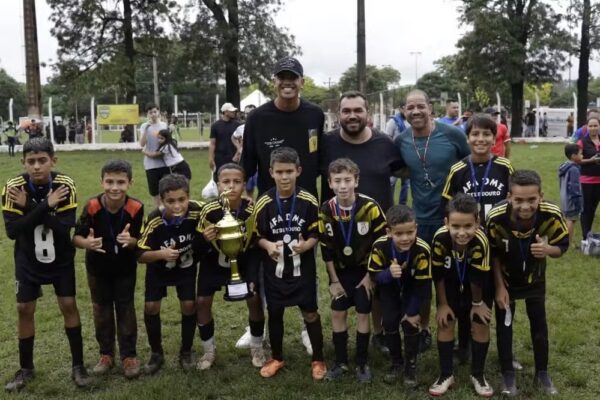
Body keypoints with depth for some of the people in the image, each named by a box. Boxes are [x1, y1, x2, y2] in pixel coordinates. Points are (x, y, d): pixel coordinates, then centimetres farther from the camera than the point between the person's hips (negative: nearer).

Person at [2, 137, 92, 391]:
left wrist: (30, 207, -32)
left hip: (60, 258, -1)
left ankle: (78, 366, 13)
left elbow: (65, 228, -27)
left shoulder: (65, 186, -21)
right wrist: (44, 206, -33)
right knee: (24, 310, 5)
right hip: (28, 260, 1)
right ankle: (26, 369, 23)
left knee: (69, 305, 0)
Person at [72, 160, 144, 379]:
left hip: (125, 268, -1)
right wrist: (86, 242, -39)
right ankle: (106, 354, 28)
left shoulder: (136, 208, -24)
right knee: (101, 309, 13)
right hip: (97, 267, 1)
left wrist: (130, 240, -38)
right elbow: (76, 237, -17)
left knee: (125, 309, 8)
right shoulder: (92, 206, -24)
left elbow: (139, 241, -16)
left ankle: (129, 355, 19)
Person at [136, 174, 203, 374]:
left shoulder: (197, 211, -29)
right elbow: (141, 256, -24)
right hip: (159, 267, 0)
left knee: (189, 305, -7)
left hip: (186, 266, 0)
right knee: (151, 307, -5)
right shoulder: (154, 221, -32)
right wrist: (161, 254, -41)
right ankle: (156, 353, 17)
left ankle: (186, 352, 15)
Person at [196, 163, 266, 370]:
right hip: (214, 260, 1)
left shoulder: (253, 210, -26)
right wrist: (205, 239, -36)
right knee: (203, 302, -3)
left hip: (245, 260, -1)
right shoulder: (209, 211, -26)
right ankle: (209, 351, 19)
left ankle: (257, 347, 19)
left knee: (254, 300, -6)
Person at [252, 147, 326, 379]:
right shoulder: (263, 203, -8)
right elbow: (257, 236, 0)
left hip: (303, 269, -1)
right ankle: (277, 358, 33)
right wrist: (268, 245, -20)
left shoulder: (309, 201, -10)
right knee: (275, 314, 14)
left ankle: (318, 359, 26)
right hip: (274, 269, 1)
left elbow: (317, 233, -2)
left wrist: (307, 244, -22)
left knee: (310, 314, 7)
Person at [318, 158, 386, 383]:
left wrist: (371, 275, -12)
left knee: (363, 314, 2)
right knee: (337, 314, 4)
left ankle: (362, 363, 17)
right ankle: (341, 362, 20)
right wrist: (334, 280, -4)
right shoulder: (326, 211, -13)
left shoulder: (370, 207, -21)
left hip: (365, 270, -2)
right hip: (340, 271, 3)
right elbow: (326, 250, -5)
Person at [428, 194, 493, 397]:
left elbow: (478, 278, -24)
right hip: (450, 284, 1)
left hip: (478, 286, -1)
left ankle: (478, 375, 19)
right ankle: (446, 374, 13)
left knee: (480, 324, -1)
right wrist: (443, 303, -9)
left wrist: (477, 303, -10)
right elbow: (437, 274, -19)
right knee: (445, 323, -1)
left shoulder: (481, 241, -41)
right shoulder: (440, 238, -36)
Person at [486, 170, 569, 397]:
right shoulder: (496, 218, -34)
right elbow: (493, 254, -16)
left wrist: (548, 249, -39)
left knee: (539, 323, 11)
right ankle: (508, 374, 23)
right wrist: (499, 286, -14)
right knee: (504, 324, 6)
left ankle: (542, 374, 29)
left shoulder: (552, 215, -33)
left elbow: (562, 246, -15)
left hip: (534, 277, 1)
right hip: (505, 277, -1)